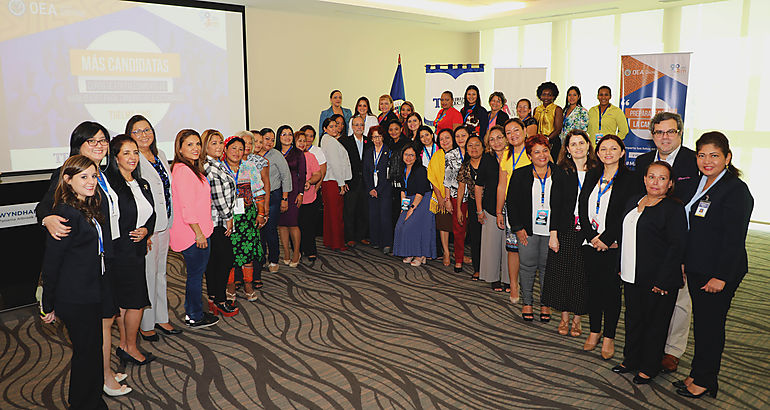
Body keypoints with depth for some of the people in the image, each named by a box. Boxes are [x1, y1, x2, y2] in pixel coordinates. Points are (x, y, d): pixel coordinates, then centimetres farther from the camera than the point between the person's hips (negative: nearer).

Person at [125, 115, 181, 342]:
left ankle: (161, 318, 30)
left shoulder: (160, 154, 10)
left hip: (164, 223, 8)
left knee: (160, 272, 17)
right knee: (147, 275, 2)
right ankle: (146, 324, 18)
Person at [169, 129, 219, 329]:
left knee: (195, 273, 18)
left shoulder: (192, 168, 13)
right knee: (196, 273, 2)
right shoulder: (183, 170, -19)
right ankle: (195, 317, 15)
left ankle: (192, 312, 31)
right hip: (193, 233, -10)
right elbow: (186, 206, -23)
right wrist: (199, 233, -20)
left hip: (197, 232, 10)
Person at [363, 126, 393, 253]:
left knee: (385, 215, -10)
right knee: (373, 215, 3)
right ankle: (376, 241, 14)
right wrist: (370, 189, -1)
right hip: (371, 189, 4)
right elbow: (365, 172, 10)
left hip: (385, 189, -4)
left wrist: (378, 190, -9)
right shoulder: (368, 152, 13)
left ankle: (387, 243, -5)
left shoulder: (388, 151, -1)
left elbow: (388, 174, -6)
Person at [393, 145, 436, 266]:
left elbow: (421, 192, -18)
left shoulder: (421, 170, -15)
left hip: (422, 202, -7)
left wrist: (412, 208, -19)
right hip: (409, 202, 8)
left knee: (414, 226, -15)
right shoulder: (404, 170, 10)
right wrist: (403, 206, 6)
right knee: (402, 226, -3)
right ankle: (410, 254, 10)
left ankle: (421, 255, -2)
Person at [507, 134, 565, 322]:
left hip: (551, 231, 1)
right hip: (528, 230, 0)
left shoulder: (559, 175, 3)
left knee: (547, 267, 8)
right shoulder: (520, 175, 2)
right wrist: (518, 227, -4)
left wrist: (557, 230, -2)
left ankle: (545, 303, 22)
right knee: (527, 266, 5)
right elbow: (511, 202, 3)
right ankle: (526, 302, 20)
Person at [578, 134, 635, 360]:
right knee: (593, 286, 11)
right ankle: (594, 331, 25)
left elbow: (626, 214, -10)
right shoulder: (591, 176, 10)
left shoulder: (629, 180, -4)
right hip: (590, 242, 4)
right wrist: (591, 236, -6)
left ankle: (609, 337, 15)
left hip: (613, 245, -4)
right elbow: (582, 208, 6)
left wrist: (606, 239, -15)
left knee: (611, 288, 3)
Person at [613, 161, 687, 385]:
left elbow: (677, 246, -15)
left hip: (658, 280, -6)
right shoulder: (634, 201, 10)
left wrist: (663, 281, -18)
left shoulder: (674, 208, -11)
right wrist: (621, 267, 14)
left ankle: (648, 368, 22)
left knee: (654, 323, 8)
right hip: (632, 276, 7)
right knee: (633, 319, 17)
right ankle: (630, 360, 34)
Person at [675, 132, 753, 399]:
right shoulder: (696, 185, 10)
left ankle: (705, 381, 18)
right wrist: (682, 262, 14)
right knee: (700, 323, 16)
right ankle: (698, 374, 29)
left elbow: (735, 239, -19)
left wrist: (721, 276, -20)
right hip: (696, 268, 8)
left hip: (719, 273, -8)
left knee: (710, 325, 3)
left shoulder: (736, 190, -15)